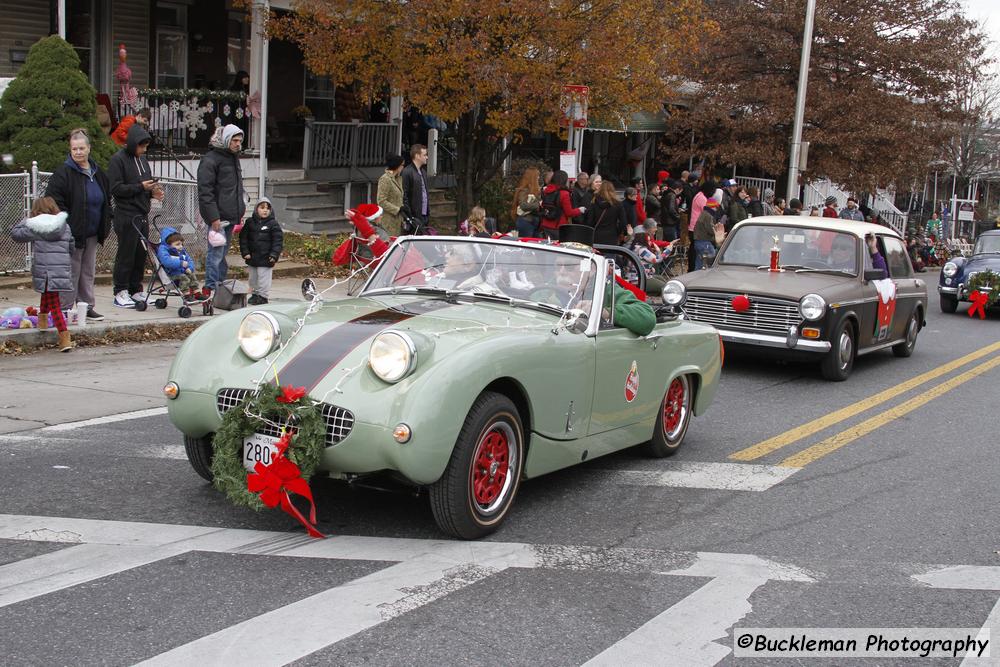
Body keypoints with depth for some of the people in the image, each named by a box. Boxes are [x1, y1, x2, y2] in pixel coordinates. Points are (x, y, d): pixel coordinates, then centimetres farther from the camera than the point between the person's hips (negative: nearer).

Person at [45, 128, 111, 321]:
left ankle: (87, 307, 21)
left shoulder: (98, 173, 11)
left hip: (92, 234, 7)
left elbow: (107, 201, 23)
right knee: (71, 272, -4)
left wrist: (105, 225, 12)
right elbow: (53, 201, -14)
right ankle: (65, 310, 3)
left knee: (88, 272, 12)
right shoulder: (63, 173, -10)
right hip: (72, 233, -7)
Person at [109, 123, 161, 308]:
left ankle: (136, 290, 17)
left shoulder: (142, 159, 16)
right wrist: (141, 187, -18)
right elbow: (116, 188, -14)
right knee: (126, 254, -4)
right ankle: (121, 293, 3)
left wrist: (153, 192, 4)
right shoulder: (118, 160, -8)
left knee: (141, 254, 9)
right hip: (126, 215, -8)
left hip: (142, 215, 8)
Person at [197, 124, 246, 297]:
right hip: (218, 217, -8)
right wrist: (213, 217, -21)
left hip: (231, 216, 8)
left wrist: (240, 212, 20)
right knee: (216, 252, -10)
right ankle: (210, 289, -7)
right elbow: (205, 191, -15)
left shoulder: (234, 158, 19)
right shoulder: (211, 159, -9)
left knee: (222, 253, 12)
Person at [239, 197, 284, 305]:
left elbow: (278, 240, -8)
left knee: (263, 278, -2)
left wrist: (274, 255, -15)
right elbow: (243, 237, 7)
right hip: (252, 257, 4)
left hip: (265, 258, -4)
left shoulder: (273, 224, -6)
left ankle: (263, 296, 8)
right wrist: (245, 252, -2)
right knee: (253, 277, 16)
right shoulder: (250, 222, 4)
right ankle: (255, 294, 30)